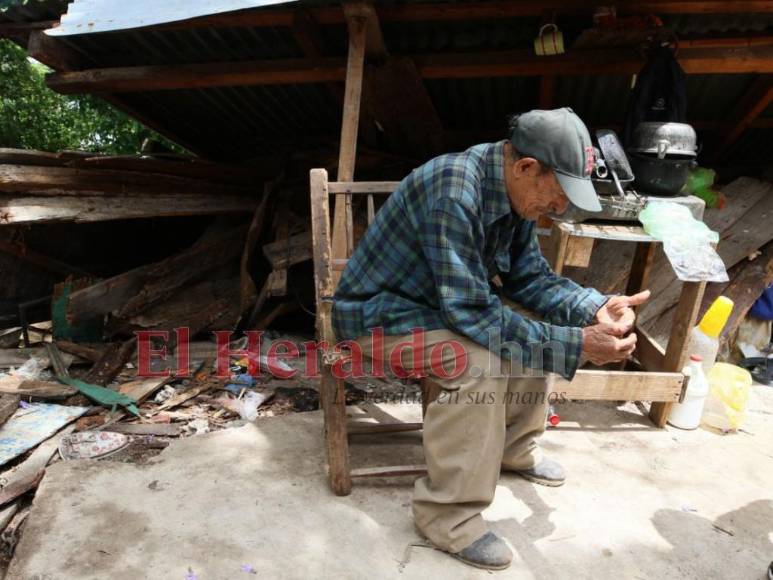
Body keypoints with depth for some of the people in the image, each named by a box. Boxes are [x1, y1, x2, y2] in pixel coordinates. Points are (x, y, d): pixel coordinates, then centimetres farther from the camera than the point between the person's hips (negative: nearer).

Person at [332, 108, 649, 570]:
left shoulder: (513, 190, -5)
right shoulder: (453, 193, -33)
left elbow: (528, 276, 1)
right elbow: (471, 312, -32)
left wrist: (594, 307, -16)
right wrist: (574, 345, -30)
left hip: (445, 301, 9)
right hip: (379, 312, -8)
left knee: (534, 329, 0)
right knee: (480, 362, -29)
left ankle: (515, 448, 19)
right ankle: (448, 514, -12)